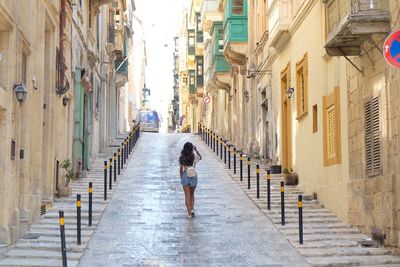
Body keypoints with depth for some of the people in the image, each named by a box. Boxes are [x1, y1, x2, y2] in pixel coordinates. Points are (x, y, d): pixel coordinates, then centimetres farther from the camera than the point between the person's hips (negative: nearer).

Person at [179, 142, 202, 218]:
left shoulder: (181, 158, -6)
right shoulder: (194, 157, -9)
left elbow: (181, 170, 0)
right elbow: (200, 157, 15)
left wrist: (181, 178, 12)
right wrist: (196, 150, 14)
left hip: (185, 176, 0)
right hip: (193, 176, 0)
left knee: (187, 196, 5)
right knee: (192, 194, 18)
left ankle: (189, 212, 3)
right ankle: (192, 209, 3)